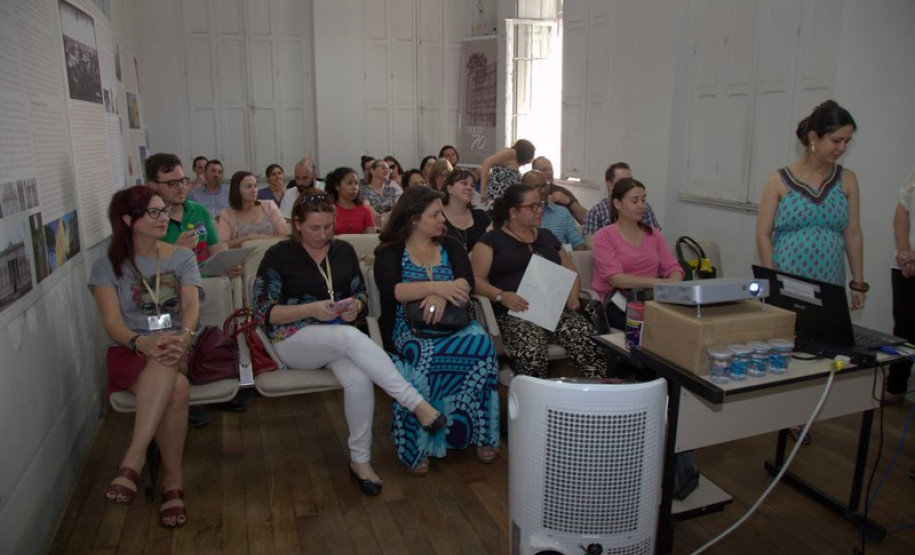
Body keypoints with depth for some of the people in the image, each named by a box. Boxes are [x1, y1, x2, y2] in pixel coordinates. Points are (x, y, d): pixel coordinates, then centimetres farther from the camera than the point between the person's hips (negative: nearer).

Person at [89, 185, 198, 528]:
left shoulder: (182, 258, 10)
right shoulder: (107, 267, 5)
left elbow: (191, 306, -6)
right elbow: (112, 323, -9)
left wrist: (183, 336, -30)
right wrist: (143, 343, -32)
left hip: (178, 349, 2)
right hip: (130, 353, -1)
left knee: (168, 365, -37)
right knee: (175, 389, -35)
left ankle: (133, 461, -31)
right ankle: (173, 480, -26)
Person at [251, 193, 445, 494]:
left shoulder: (344, 250, 11)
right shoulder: (279, 255, -1)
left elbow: (361, 294, 15)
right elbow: (263, 312, -6)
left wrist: (354, 306, -9)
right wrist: (311, 310, -19)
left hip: (340, 338, 4)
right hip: (294, 339, -3)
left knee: (359, 379, -31)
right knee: (352, 337, -37)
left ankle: (360, 460, -13)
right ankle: (417, 404, -37)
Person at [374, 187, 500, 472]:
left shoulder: (451, 247, 14)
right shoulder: (389, 252, 3)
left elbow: (466, 282, -2)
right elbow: (392, 291, -15)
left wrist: (442, 296, -24)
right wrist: (437, 286, -27)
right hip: (408, 326, -3)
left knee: (482, 343, -29)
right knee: (422, 354, -37)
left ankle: (481, 432, -15)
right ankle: (418, 444, -23)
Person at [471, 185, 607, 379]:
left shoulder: (547, 236, 26)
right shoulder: (491, 240, 10)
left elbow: (571, 271, 28)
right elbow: (476, 279, 1)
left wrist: (573, 295, 6)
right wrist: (501, 295, -18)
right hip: (516, 313, -4)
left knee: (590, 342, -28)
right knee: (532, 352, -37)